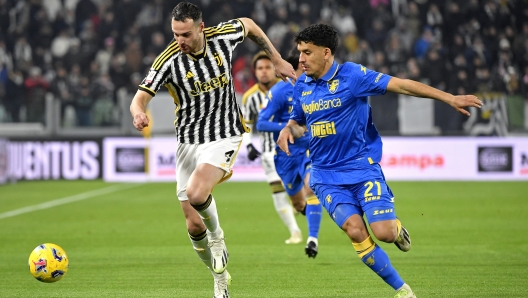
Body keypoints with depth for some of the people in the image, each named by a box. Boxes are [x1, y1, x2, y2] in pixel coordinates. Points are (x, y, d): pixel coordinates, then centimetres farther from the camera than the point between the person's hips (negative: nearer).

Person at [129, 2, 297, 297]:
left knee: (196, 193, -29)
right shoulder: (169, 60, -15)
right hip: (189, 140, 2)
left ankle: (217, 235, 3)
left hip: (225, 135, -2)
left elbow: (249, 24, 11)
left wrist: (277, 60, 15)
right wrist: (139, 113, -43)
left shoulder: (223, 36, -12)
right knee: (194, 225, 1)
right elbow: (141, 97, -19)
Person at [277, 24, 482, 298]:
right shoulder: (301, 86, 5)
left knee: (383, 231, -17)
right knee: (355, 230, -18)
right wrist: (288, 130, -2)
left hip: (362, 167, -3)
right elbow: (298, 122, 23)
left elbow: (400, 85, -12)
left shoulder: (351, 75, -10)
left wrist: (449, 98, -16)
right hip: (326, 176, 3)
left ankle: (396, 229, 24)